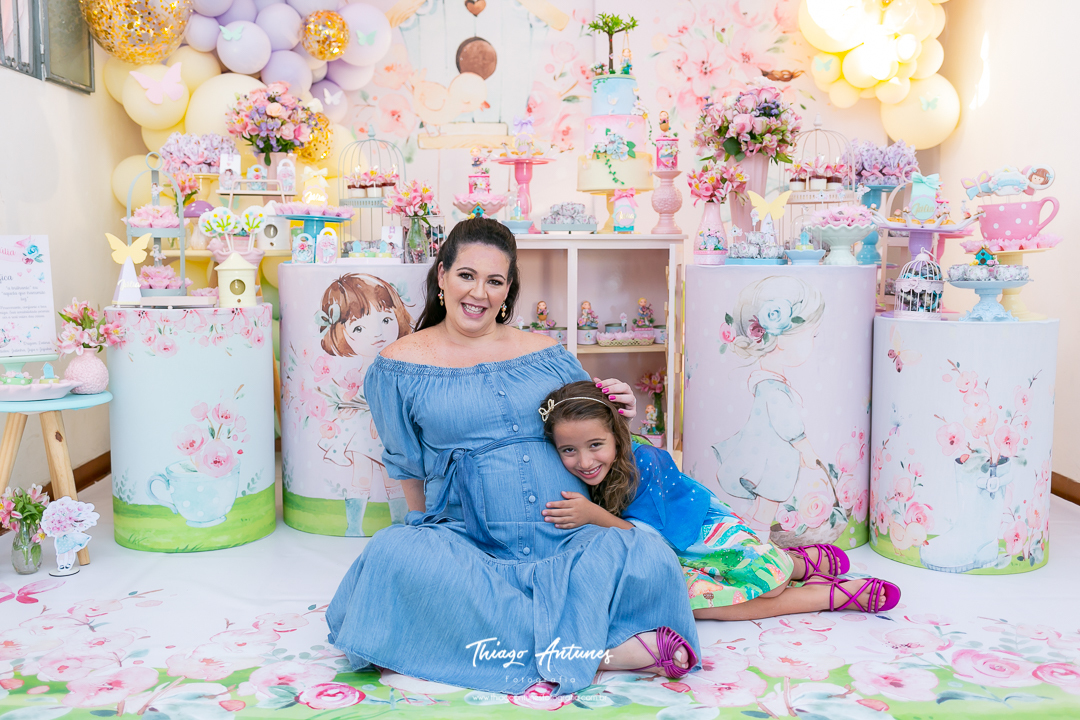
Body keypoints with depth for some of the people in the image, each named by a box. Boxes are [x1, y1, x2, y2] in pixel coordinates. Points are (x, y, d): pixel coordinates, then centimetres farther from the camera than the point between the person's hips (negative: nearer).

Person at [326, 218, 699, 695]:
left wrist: (617, 415, 2)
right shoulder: (402, 363, 6)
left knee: (648, 559, -28)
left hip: (570, 542, 1)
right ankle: (595, 652, -31)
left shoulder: (545, 352, 13)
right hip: (470, 544, 0)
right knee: (396, 555, -34)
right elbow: (409, 470, 12)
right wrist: (435, 533, 6)